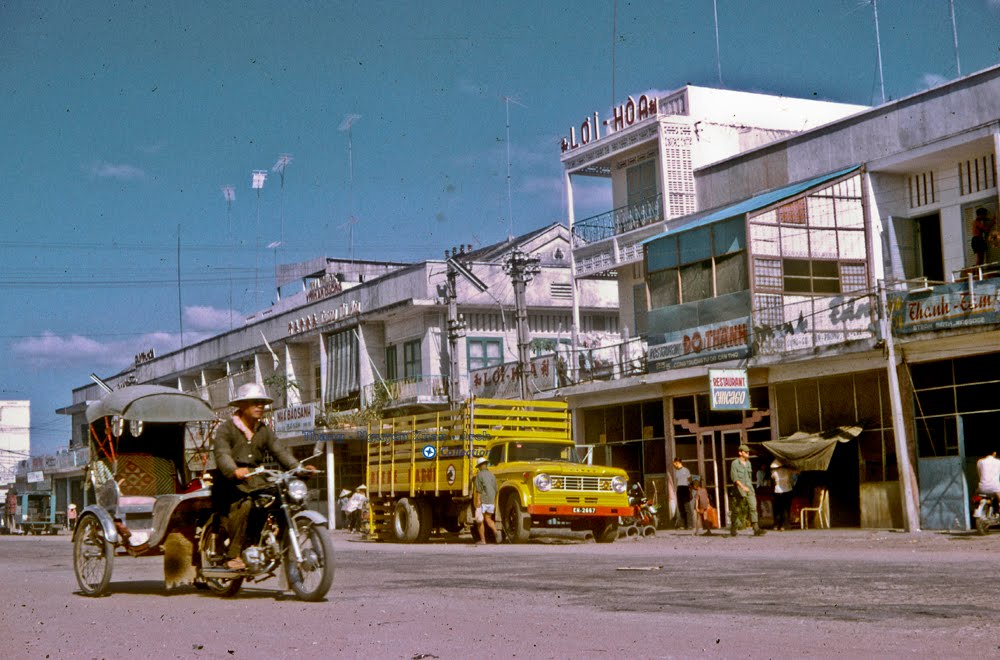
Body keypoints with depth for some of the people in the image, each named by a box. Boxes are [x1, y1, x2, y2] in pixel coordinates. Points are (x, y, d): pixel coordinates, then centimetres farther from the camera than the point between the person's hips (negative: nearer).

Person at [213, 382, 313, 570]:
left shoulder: (264, 430, 22)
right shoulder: (225, 428, 3)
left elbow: (279, 451, 9)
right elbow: (222, 454, -14)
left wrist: (298, 467, -10)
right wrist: (235, 471, -35)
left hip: (257, 479, 5)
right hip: (232, 481, -5)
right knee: (244, 505, -33)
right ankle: (233, 556, -28)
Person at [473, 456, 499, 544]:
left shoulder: (479, 475, -8)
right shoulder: (492, 475, 11)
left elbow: (478, 490, -16)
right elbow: (495, 490, 15)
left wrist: (478, 501, -18)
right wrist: (494, 503, 22)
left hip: (482, 501, -6)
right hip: (491, 501, 6)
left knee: (480, 521, 6)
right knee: (488, 519, 17)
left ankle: (482, 540, 6)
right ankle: (495, 533, -7)